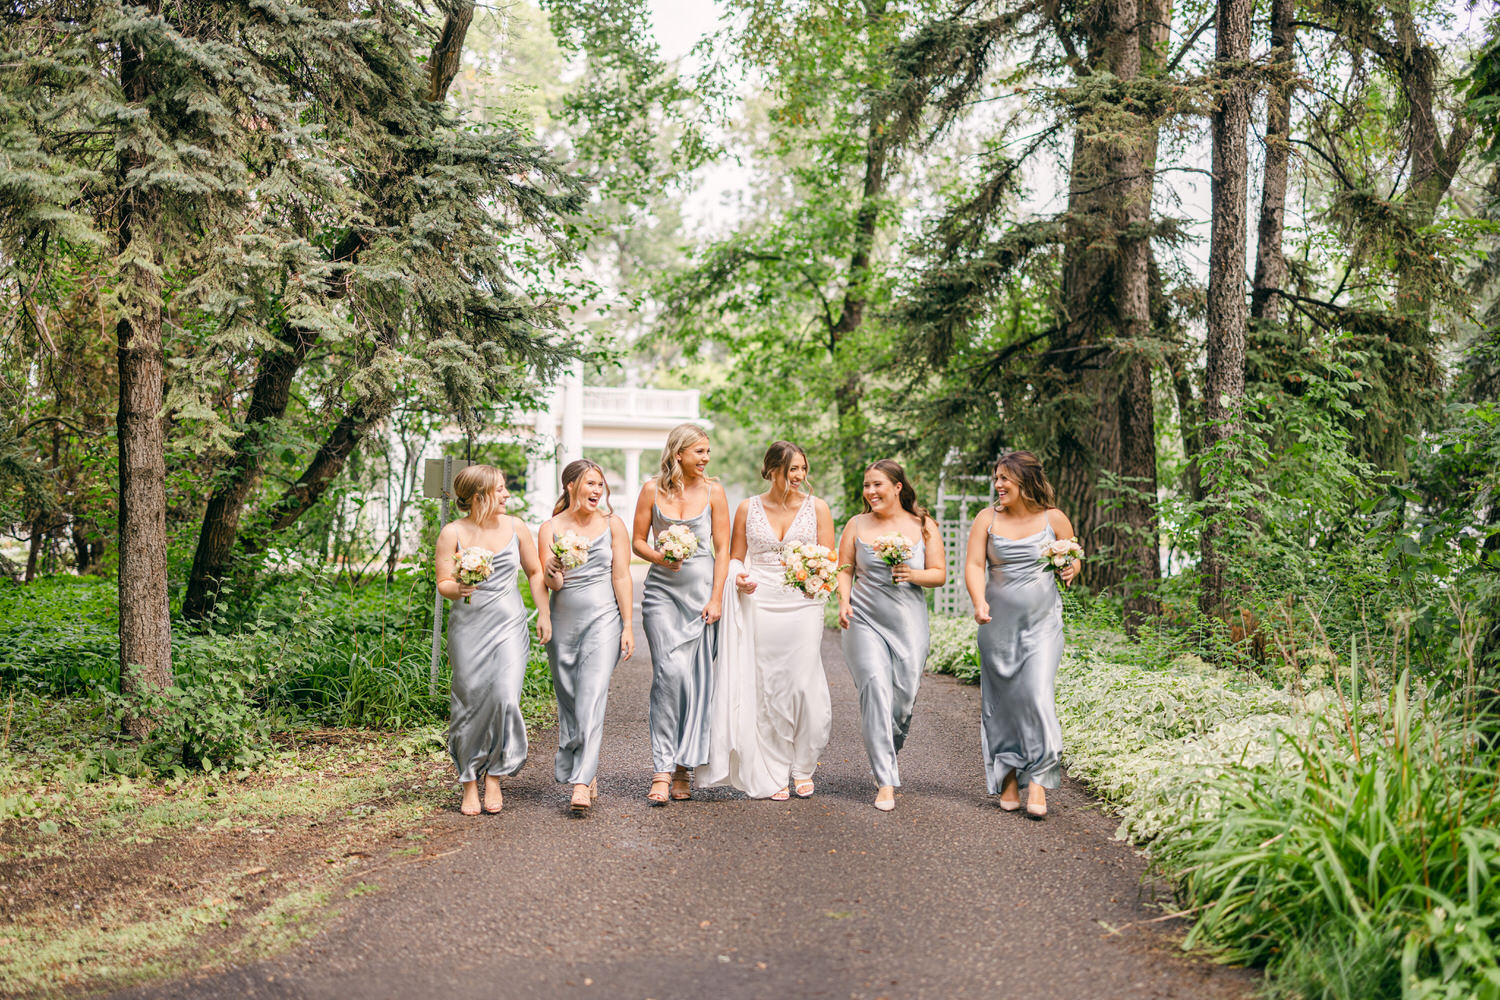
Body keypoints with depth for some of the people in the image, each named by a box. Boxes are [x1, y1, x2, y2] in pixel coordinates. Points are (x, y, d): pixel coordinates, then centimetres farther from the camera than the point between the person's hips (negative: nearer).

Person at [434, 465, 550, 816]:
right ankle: (470, 784, 14)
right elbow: (443, 584, 0)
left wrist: (544, 614, 9)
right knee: (470, 703, -1)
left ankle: (494, 778, 3)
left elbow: (535, 573, 16)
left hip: (509, 625, 1)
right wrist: (458, 589, -22)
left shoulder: (516, 527, 6)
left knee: (505, 698, -13)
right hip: (468, 626, -1)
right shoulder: (452, 533, -2)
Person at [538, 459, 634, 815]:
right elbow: (550, 584, -1)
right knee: (568, 700, 7)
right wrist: (553, 570, -25)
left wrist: (627, 625, -1)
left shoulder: (612, 524, 3)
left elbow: (621, 577, 2)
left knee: (591, 697, -15)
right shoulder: (550, 529, 3)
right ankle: (587, 774, 24)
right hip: (563, 622, 2)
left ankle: (581, 784, -19)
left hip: (603, 618, -2)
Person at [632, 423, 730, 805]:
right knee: (670, 671, -15)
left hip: (702, 590, 1)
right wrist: (659, 557, -14)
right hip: (663, 590, -1)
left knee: (697, 678, 1)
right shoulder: (652, 489, 2)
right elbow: (638, 541, 7)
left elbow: (722, 548, 3)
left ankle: (684, 766, 12)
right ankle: (662, 768, -11)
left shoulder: (713, 491, 3)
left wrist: (716, 598, -4)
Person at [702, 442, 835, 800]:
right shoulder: (749, 508, 7)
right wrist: (738, 578, -10)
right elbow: (735, 557, 12)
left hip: (803, 604, 0)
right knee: (766, 688, 0)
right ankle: (774, 774, 10)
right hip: (759, 605, 1)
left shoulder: (816, 507, 6)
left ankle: (803, 768, 12)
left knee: (803, 684, -6)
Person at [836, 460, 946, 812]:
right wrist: (844, 602, -7)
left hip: (908, 623, 1)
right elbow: (844, 570, 10)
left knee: (904, 695, 1)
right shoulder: (857, 525, 8)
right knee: (875, 685, -16)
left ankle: (888, 757, 33)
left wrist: (914, 574, -12)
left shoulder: (923, 526, 6)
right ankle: (885, 780, -13)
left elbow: (939, 574, 7)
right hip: (865, 621, -1)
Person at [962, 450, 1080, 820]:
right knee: (1001, 700, 4)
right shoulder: (987, 519, 3)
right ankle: (1008, 779, 16)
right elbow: (974, 565, -4)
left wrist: (1070, 570, -11)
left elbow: (1073, 558, 13)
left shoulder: (1053, 518, 2)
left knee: (1036, 695, -14)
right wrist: (979, 602, -21)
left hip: (1041, 622, -2)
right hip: (998, 623, 2)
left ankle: (1038, 781, -7)